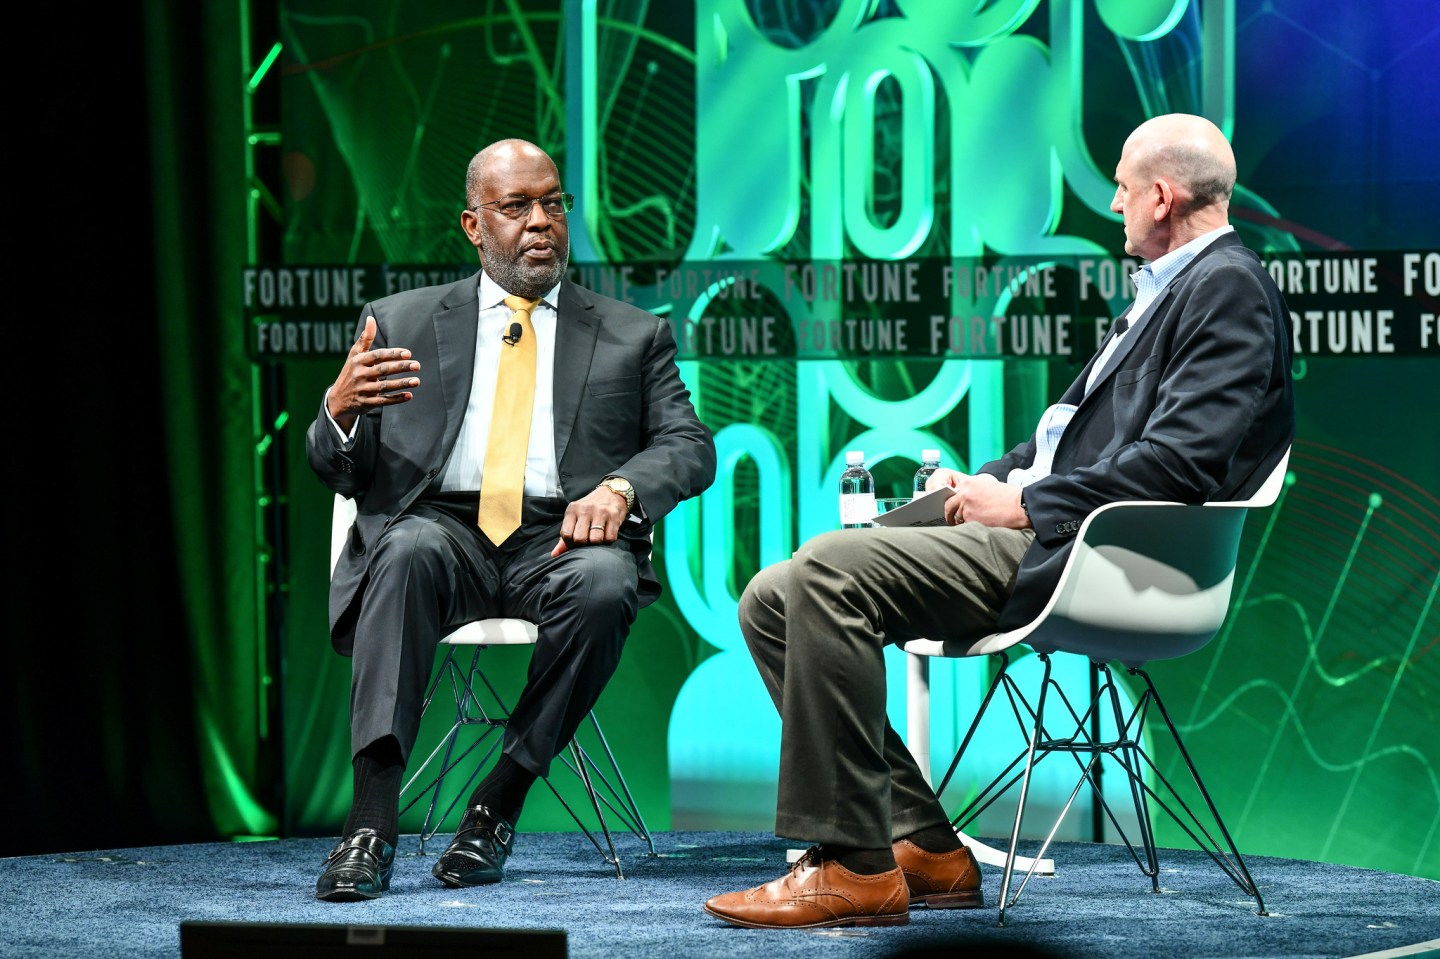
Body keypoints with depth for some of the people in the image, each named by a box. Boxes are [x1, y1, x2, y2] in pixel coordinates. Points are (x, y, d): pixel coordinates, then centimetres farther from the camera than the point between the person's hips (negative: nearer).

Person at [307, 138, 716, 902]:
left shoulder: (631, 337, 19)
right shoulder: (401, 322, 17)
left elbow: (691, 447, 7)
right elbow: (341, 473, 12)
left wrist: (620, 487, -15)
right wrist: (340, 409, -13)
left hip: (559, 542, 0)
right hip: (445, 527, 0)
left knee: (604, 583, -35)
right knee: (407, 551, -35)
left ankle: (496, 808, -22)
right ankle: (372, 824, -41)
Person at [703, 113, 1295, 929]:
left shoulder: (1228, 287, -7)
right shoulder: (1169, 288, 26)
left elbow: (1179, 462, -20)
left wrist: (1024, 505, -15)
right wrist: (984, 481, 10)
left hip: (1074, 553, -11)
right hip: (1043, 530, 11)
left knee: (830, 571, -26)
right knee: (774, 601, 0)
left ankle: (853, 867, -23)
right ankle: (923, 850, -2)